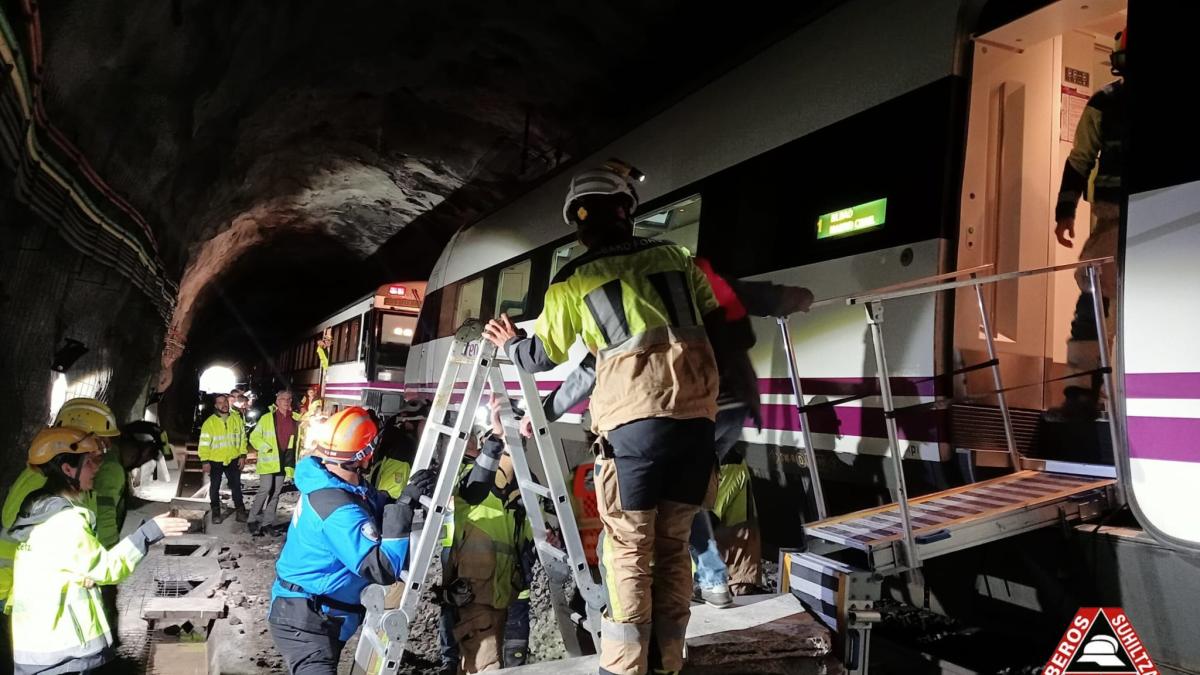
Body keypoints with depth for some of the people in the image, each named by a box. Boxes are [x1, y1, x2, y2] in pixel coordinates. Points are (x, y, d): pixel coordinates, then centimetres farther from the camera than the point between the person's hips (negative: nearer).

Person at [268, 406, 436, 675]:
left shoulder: (325, 480, -3)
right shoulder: (340, 510, -30)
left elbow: (378, 510, 9)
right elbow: (384, 569, -32)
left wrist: (410, 497, -8)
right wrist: (405, 504, -32)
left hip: (318, 615, 10)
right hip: (304, 620, -10)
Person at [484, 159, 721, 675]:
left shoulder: (572, 283, 10)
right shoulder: (673, 255, 18)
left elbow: (541, 355, 22)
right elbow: (713, 316, 24)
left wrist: (509, 344, 42)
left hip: (637, 418, -4)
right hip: (698, 412, 4)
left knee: (629, 549, 6)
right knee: (673, 544, 15)